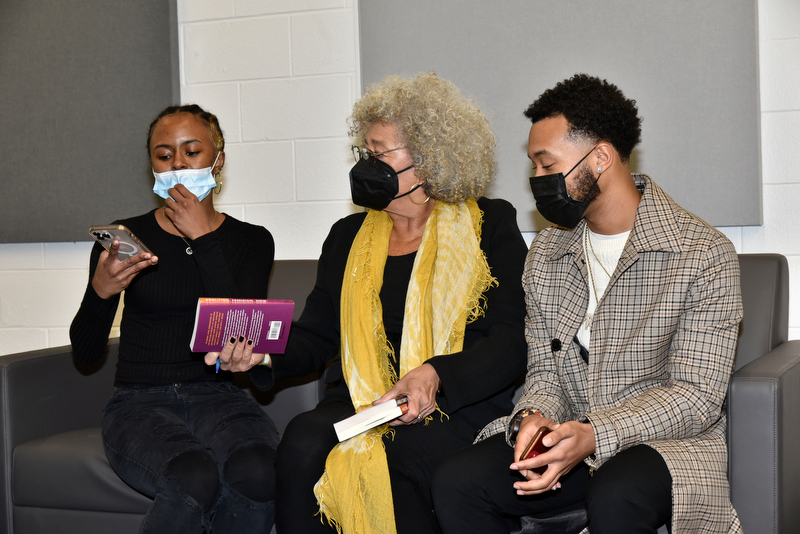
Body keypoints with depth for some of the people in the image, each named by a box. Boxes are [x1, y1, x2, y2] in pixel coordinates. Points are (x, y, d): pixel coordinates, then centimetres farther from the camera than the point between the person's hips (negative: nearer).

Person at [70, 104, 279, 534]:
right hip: (140, 402, -1)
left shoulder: (251, 241, 9)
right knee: (196, 477, -34)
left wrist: (202, 240, -8)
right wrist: (101, 291, -18)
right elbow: (85, 352, 3)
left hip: (217, 397, 1)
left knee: (257, 471, -33)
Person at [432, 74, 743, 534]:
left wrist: (593, 435, -27)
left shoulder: (705, 254, -10)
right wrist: (534, 417, -14)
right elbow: (545, 370, 11)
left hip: (667, 440, -4)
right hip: (568, 434, 4)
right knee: (456, 482, -21)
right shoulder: (546, 254, 8)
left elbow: (696, 396, -14)